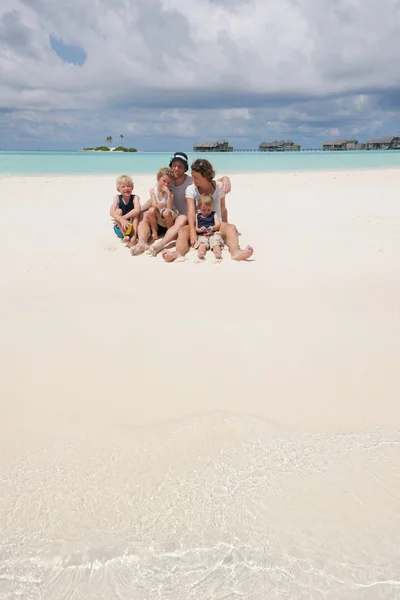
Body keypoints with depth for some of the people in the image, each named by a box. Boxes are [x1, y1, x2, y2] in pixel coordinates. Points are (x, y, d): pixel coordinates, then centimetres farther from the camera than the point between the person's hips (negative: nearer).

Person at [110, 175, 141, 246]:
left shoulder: (135, 197, -10)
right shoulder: (117, 198, -7)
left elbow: (137, 210, -32)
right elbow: (112, 212, -24)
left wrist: (123, 217, -34)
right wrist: (121, 220, -42)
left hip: (133, 227, -1)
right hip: (120, 228, 1)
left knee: (135, 213, -23)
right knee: (118, 211, -20)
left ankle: (134, 237, -36)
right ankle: (125, 236, -30)